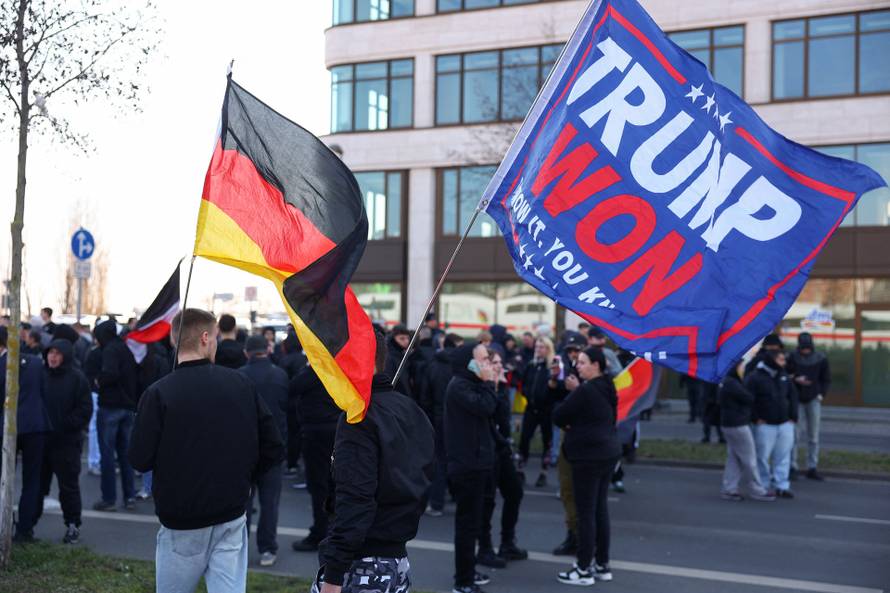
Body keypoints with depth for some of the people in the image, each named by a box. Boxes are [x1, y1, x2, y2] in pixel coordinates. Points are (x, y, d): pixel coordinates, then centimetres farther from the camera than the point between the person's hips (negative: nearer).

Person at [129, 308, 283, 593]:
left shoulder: (158, 394, -13)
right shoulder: (242, 384, -4)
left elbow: (140, 460, -10)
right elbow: (273, 448, -1)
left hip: (181, 522, -2)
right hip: (232, 519, 2)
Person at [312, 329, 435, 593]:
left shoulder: (359, 416, -15)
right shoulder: (411, 410, 11)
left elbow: (354, 500, -22)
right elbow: (423, 484, 16)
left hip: (360, 565, -9)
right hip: (399, 560, 9)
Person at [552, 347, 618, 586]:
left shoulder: (586, 390, -18)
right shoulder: (606, 388, 9)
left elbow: (558, 415, -12)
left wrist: (567, 424, 9)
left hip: (588, 455, -9)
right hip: (607, 452, 9)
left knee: (586, 513, -3)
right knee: (600, 509, 14)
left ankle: (584, 570, 3)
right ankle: (602, 565, 21)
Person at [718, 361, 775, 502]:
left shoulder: (727, 382, 14)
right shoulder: (732, 384, -19)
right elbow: (750, 399, -17)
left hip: (730, 424, 10)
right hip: (738, 425, -10)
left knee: (733, 458, 12)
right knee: (749, 459, -2)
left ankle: (729, 489, 12)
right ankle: (756, 491, 4)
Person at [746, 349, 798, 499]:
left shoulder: (783, 376, 10)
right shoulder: (755, 377, -11)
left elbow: (793, 395, 18)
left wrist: (793, 416, 10)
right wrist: (756, 418, -11)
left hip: (785, 424, 6)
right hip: (765, 425, -5)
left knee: (783, 456, 6)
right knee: (763, 456, 1)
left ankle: (782, 486, 12)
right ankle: (763, 486, 12)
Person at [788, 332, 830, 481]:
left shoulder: (821, 359, 0)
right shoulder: (793, 358, -4)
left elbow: (826, 379, 9)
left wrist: (821, 394, -4)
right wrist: (795, 379, -18)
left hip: (814, 400, 2)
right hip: (796, 399, -2)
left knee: (813, 436, 5)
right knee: (795, 434, -3)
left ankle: (812, 468, 11)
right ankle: (792, 466, 7)